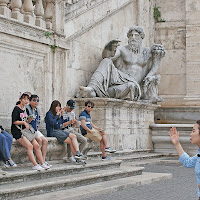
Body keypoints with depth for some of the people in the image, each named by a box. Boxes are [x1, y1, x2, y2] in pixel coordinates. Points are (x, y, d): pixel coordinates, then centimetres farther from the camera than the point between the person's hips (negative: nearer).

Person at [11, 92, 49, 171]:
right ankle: (35, 165, -21)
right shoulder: (16, 109, -7)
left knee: (36, 145, -5)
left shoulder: (25, 109, 16)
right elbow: (14, 122, -13)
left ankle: (42, 163, -4)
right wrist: (23, 122, -19)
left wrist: (29, 120, 0)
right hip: (17, 131, -8)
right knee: (29, 146, -22)